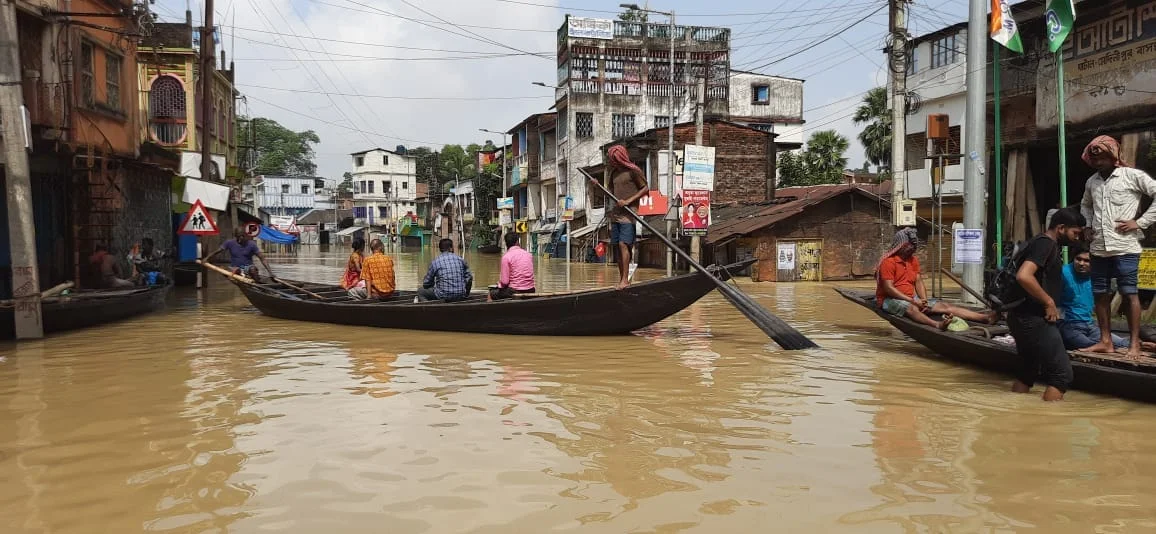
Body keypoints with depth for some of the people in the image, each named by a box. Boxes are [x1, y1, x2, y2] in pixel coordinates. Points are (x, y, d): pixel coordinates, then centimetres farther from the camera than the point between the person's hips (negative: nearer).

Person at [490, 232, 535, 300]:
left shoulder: (506, 256, -10)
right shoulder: (528, 254, 6)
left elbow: (504, 282, -13)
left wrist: (499, 284, 10)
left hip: (515, 291, -6)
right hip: (530, 290, 6)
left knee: (492, 294, 17)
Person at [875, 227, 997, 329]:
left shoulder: (913, 260, 14)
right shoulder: (888, 262, -12)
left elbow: (919, 282, 10)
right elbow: (888, 288, -18)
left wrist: (923, 300, -9)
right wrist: (913, 301, -21)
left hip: (911, 298, 8)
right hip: (890, 300, -8)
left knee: (943, 305, -8)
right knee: (911, 308, -40)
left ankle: (984, 318, -20)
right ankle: (937, 325, -70)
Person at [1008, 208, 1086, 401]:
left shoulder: (1042, 243, 18)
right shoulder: (1045, 243, -13)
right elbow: (1023, 276, -29)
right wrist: (1049, 302, -20)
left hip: (1025, 317, 10)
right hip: (1034, 319, -10)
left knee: (1028, 372, 17)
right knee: (1061, 374, -7)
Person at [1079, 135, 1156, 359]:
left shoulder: (1132, 176, -4)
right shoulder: (1091, 182, 13)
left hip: (1125, 247, -6)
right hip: (1099, 248, 6)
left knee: (1129, 293, -3)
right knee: (1100, 294, 7)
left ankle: (1134, 343, 3)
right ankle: (1105, 341, 15)